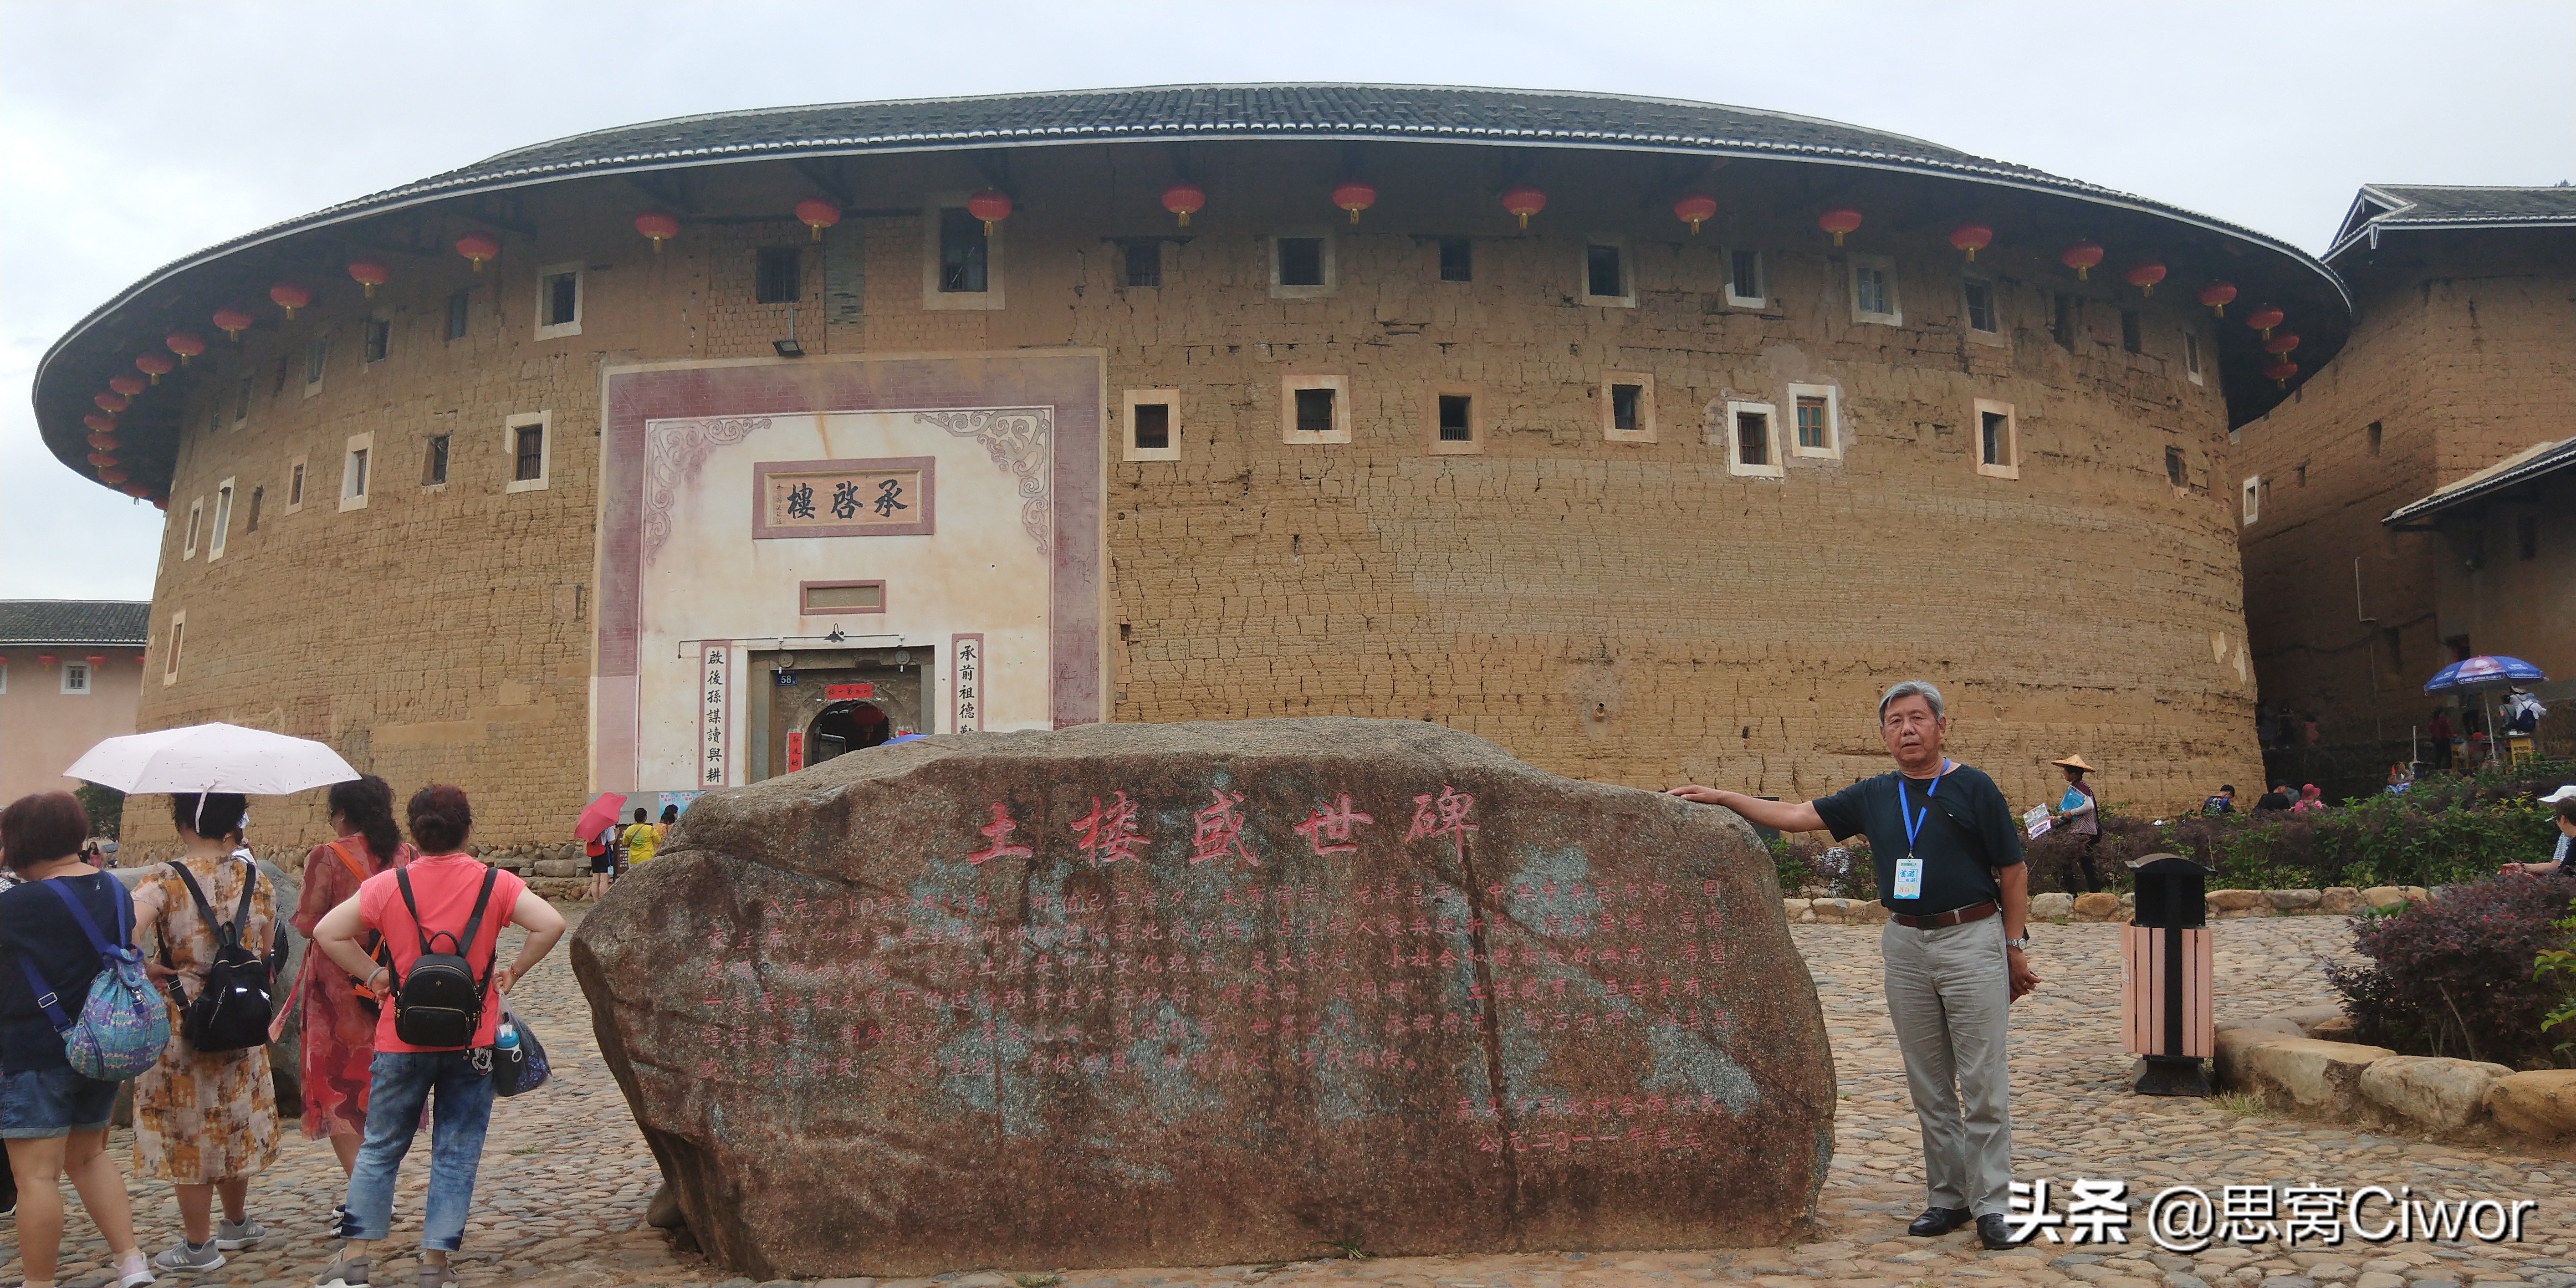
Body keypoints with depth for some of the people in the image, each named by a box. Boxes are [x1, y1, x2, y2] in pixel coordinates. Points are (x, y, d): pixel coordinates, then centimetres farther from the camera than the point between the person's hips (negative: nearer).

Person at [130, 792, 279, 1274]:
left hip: (181, 1024, -4)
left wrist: (144, 969, -13)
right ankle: (237, 1224, 35)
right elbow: (267, 955, 6)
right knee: (234, 1124, 20)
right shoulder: (258, 881, -1)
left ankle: (198, 1246, 18)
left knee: (188, 1131, 8)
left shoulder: (164, 882, -14)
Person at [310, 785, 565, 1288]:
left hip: (402, 1039, 1)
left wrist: (373, 974, 2)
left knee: (381, 1147, 15)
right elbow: (550, 924, -17)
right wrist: (513, 972, -5)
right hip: (472, 1039, -1)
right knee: (456, 1154, 8)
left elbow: (326, 932, -5)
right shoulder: (496, 884, -7)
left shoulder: (388, 886, -4)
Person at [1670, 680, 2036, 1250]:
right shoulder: (1874, 796, 9)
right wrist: (1721, 797, 5)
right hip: (1905, 943, 5)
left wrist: (2015, 948, -1)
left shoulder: (1974, 789, -3)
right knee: (1928, 1085, 9)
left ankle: (1990, 1204, 5)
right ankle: (1948, 1197, 18)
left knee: (1983, 1083, -2)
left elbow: (2013, 871, 0)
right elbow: (1797, 815, 10)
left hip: (1972, 937, -5)